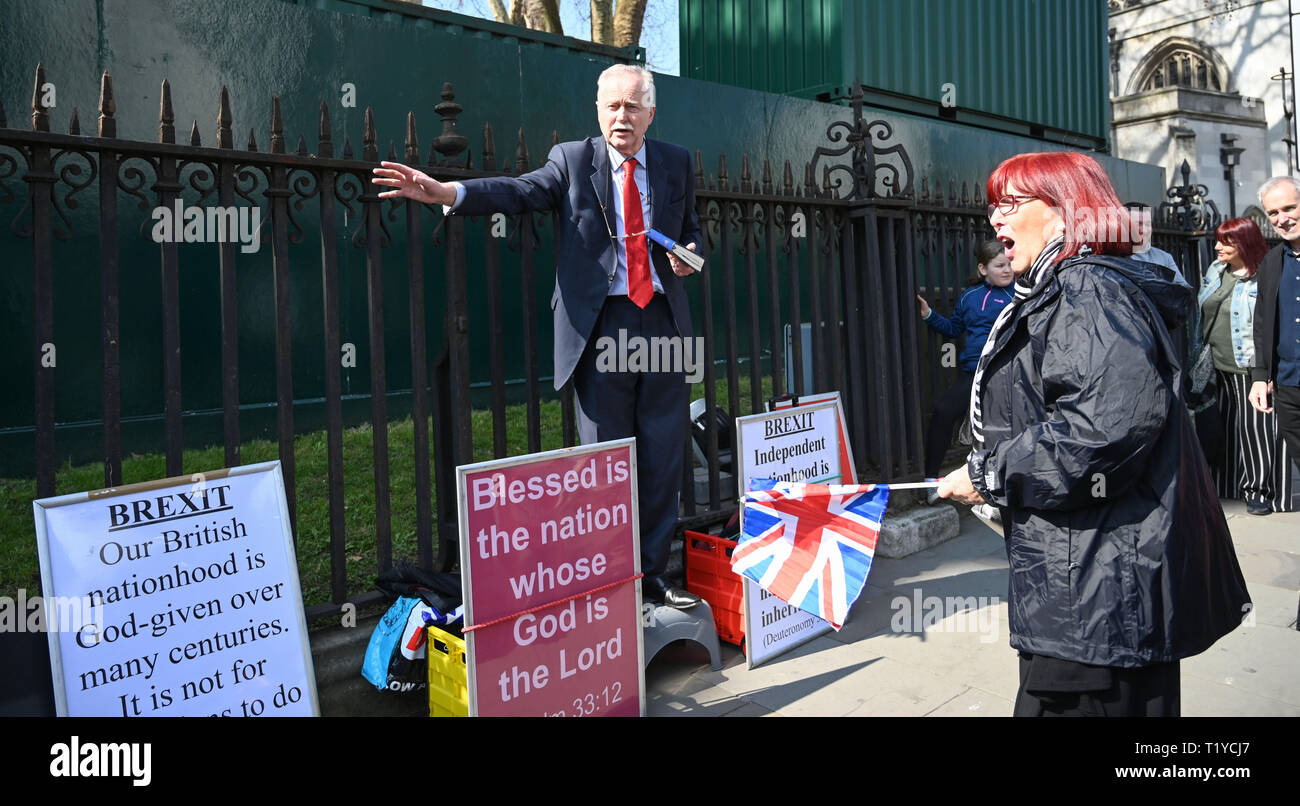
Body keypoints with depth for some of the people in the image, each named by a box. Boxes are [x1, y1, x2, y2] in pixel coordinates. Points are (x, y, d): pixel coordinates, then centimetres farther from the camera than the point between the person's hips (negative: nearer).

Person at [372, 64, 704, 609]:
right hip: (601, 325, -3)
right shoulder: (572, 160, 3)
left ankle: (653, 573, 21)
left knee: (663, 456, 7)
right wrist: (446, 192, -29)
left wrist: (689, 253, 0)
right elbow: (520, 191, -12)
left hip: (663, 322, 3)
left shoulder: (676, 163, 12)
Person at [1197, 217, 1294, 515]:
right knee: (1224, 425, 15)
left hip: (1250, 368, -7)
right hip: (1217, 367, 7)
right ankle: (1226, 484, 28)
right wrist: (1199, 353, 19)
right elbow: (1201, 311, 21)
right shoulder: (1216, 270, 11)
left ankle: (1260, 490, 8)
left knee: (1255, 426, -3)